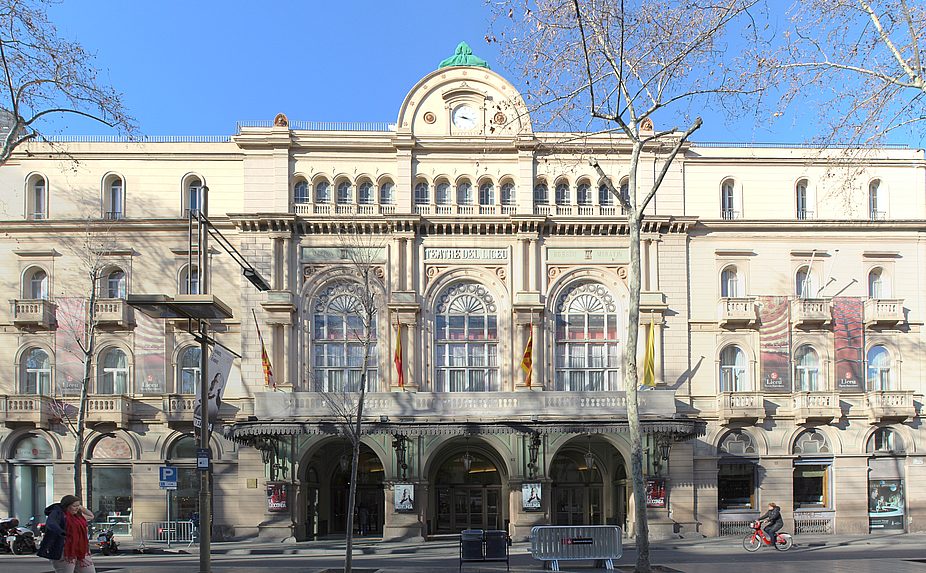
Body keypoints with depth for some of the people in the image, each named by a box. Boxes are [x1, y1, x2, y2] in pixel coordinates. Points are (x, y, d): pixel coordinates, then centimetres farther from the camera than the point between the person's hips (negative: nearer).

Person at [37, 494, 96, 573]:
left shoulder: (76, 515, 15)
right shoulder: (57, 513, -9)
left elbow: (91, 516, 30)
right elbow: (51, 524, -29)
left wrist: (82, 508, 12)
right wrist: (62, 533, -48)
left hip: (81, 551, 8)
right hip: (64, 551, -8)